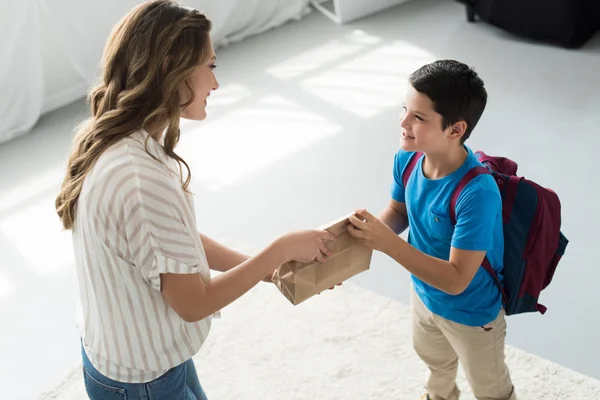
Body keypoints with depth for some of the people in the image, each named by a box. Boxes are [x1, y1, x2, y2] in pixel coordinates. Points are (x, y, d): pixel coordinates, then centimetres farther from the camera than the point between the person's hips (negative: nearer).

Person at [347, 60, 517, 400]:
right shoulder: (407, 160, -20)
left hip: (471, 313, -7)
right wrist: (368, 231, -22)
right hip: (425, 294, 7)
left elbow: (456, 279, -38)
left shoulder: (477, 192, -41)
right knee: (435, 359, 38)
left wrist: (387, 243, -45)